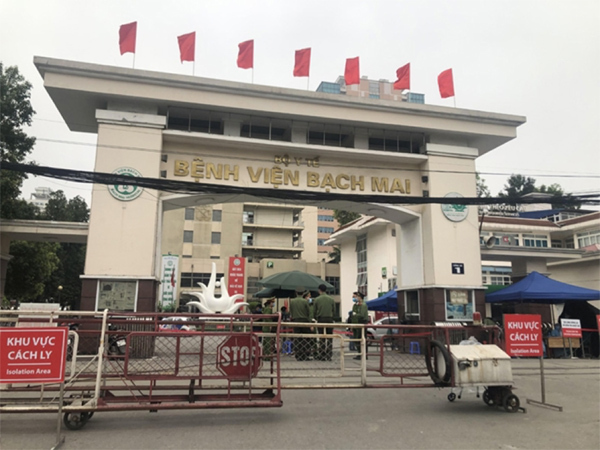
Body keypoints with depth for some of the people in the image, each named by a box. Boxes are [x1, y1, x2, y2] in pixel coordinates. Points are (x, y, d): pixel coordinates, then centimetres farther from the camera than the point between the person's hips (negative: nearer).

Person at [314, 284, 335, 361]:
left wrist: (316, 318, 19)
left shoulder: (317, 299, -3)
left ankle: (322, 356, 5)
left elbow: (315, 311, 2)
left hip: (320, 319, -1)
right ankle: (329, 356, 5)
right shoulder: (331, 299, 1)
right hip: (329, 319, 1)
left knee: (321, 338, 5)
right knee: (329, 338, 6)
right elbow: (334, 310, 7)